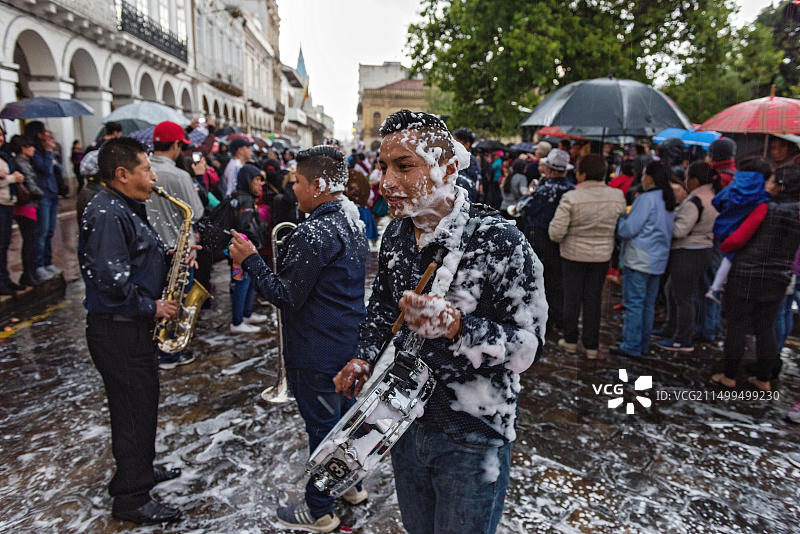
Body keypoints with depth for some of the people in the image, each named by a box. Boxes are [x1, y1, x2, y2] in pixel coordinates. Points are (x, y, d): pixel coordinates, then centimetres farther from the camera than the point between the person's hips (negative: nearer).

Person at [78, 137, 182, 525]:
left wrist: (170, 257, 3)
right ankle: (131, 499, 17)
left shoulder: (127, 209, 12)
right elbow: (112, 279, -28)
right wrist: (151, 307, -18)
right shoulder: (106, 214, -20)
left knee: (143, 401, 21)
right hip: (117, 330, -10)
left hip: (133, 326, 10)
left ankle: (140, 469, 41)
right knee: (134, 408, 1)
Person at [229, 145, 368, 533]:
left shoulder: (313, 233, -25)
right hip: (351, 339, 9)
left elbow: (285, 296, -21)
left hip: (317, 352, -9)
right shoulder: (353, 221, 5)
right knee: (345, 412, 23)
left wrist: (250, 261, -12)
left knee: (322, 424, 6)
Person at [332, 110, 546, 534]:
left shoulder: (500, 241, -23)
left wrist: (456, 327, -36)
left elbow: (529, 346, -22)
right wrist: (365, 359, -1)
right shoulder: (396, 234, -1)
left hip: (471, 440, -6)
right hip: (405, 419, 6)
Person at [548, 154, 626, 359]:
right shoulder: (617, 196, -7)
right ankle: (591, 346, 19)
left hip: (574, 254, -2)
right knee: (593, 298, 12)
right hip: (602, 255, 3)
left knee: (572, 296, 13)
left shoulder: (571, 198, -19)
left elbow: (556, 233, -19)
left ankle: (570, 340, 25)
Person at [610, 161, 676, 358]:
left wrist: (619, 219, 3)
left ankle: (631, 346, 3)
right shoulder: (669, 201, 12)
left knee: (634, 303, -2)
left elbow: (628, 230, -18)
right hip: (658, 260, 9)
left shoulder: (646, 199, -16)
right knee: (648, 304, 14)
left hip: (639, 260, -9)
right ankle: (643, 345, 23)